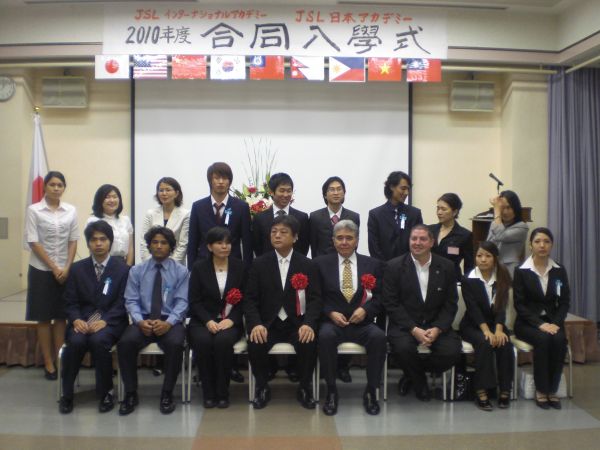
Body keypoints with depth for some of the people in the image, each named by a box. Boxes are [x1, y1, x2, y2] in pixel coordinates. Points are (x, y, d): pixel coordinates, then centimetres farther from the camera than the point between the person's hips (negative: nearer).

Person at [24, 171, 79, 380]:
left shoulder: (71, 211, 3)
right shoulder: (34, 210, -5)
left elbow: (73, 241, 3)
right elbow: (33, 242, -8)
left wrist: (66, 268, -8)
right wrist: (53, 268, -12)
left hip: (65, 270, 2)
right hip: (42, 270, -2)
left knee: (61, 317, 7)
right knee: (44, 318, 4)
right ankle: (48, 364, 13)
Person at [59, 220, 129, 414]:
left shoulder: (122, 268, 2)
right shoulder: (77, 268, 11)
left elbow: (123, 302, -4)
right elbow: (70, 302, 7)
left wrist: (105, 321, -19)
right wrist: (76, 320, -14)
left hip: (111, 322, -2)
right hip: (83, 321, 2)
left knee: (98, 340, -33)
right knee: (76, 341, -30)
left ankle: (106, 392, -13)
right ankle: (67, 394, -10)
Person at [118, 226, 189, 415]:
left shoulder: (181, 271, 5)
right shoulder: (136, 271, 10)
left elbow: (182, 302, -3)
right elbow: (131, 301, 3)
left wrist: (168, 323, -21)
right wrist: (140, 321, -17)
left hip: (170, 321, -1)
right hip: (143, 321, 2)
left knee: (175, 344, -33)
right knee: (125, 343, -28)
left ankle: (167, 394, -12)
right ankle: (131, 394, -8)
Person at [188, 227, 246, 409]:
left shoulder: (239, 267, 6)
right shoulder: (199, 267, 5)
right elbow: (194, 301, 0)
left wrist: (231, 320, -13)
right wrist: (208, 321, -16)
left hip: (230, 321, 0)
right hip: (203, 321, 0)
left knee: (223, 340, -33)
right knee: (202, 341, -32)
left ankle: (223, 392, -15)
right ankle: (208, 393, -14)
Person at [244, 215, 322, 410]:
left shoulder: (308, 265, 4)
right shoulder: (259, 264, 5)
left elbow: (315, 299, -2)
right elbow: (250, 299, 0)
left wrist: (308, 323, -22)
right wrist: (256, 324, -19)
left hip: (297, 323, 0)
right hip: (268, 323, 1)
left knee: (309, 343, -30)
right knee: (255, 343, -29)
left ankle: (304, 388, -2)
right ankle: (262, 388, -1)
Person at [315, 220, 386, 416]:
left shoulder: (372, 264, 11)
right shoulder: (321, 263, 8)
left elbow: (381, 296, 6)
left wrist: (365, 309, -12)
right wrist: (330, 312, -12)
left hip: (362, 323, 1)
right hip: (333, 322, -1)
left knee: (379, 337, -31)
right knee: (325, 336, -35)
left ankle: (370, 391, -12)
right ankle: (331, 390, -15)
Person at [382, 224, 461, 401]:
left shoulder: (446, 267, 5)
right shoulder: (394, 266, -2)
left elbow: (450, 304, 4)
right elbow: (391, 304, -7)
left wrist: (437, 329, -14)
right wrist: (414, 329, -18)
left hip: (436, 325, 2)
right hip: (404, 325, -2)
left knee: (452, 351, -24)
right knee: (403, 347, -33)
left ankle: (412, 374, 7)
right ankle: (419, 381, 3)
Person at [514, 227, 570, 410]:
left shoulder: (559, 271, 6)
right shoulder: (521, 271, -4)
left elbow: (565, 302, 4)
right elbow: (519, 304, -7)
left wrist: (556, 323, -13)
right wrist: (540, 324, -18)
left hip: (552, 321, 3)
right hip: (527, 322, -2)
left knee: (559, 340, -29)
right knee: (543, 339, -32)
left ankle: (552, 390, -16)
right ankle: (541, 390, -18)